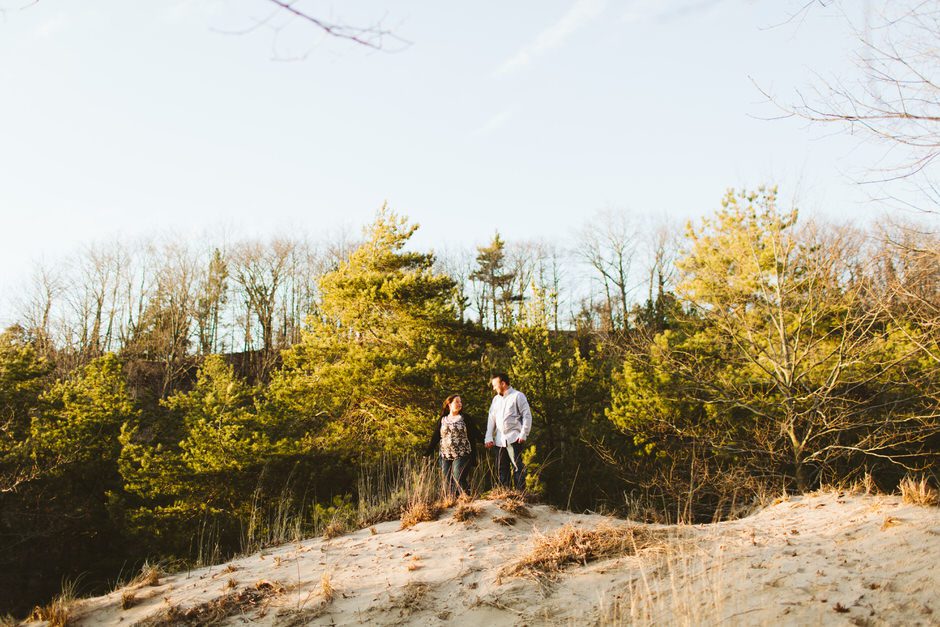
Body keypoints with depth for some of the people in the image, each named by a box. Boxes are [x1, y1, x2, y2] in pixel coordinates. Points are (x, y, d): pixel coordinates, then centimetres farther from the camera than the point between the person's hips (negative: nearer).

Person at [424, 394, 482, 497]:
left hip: (462, 455, -3)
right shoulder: (442, 420, 11)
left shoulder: (464, 418, 6)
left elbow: (475, 433, 2)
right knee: (448, 481, 1)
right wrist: (428, 452, 6)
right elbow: (435, 437, 12)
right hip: (445, 456, 3)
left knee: (459, 479, -15)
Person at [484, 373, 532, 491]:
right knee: (501, 469, 7)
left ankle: (520, 493, -7)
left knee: (517, 466, -9)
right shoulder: (496, 399, 19)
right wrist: (489, 437, 8)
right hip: (499, 440, 7)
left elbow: (527, 416, -4)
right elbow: (491, 418, 17)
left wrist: (523, 434, -11)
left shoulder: (518, 396, -1)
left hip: (514, 438, -6)